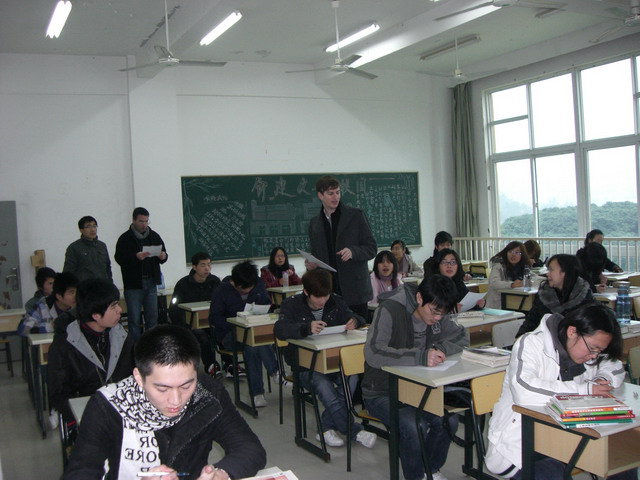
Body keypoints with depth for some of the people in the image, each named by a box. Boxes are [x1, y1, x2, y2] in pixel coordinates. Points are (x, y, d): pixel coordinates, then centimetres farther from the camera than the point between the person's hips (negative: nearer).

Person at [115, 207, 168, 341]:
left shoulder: (154, 236, 9)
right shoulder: (125, 238, -4)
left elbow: (163, 254, 14)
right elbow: (119, 258, -11)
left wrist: (163, 256, -10)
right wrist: (135, 257, -27)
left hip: (151, 283, 4)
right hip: (133, 284, -4)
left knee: (152, 318, 8)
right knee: (134, 319, 2)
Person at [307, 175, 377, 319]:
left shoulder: (356, 215, 2)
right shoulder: (314, 223, 13)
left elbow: (371, 248, 2)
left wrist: (353, 252, -17)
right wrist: (310, 264, -2)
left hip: (354, 291, -3)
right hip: (328, 293, 3)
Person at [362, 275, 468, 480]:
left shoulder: (437, 314, -2)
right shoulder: (390, 310, -24)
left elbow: (462, 338, 7)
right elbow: (373, 353, -36)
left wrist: (440, 348, -15)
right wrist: (421, 357, -44)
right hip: (382, 393, -6)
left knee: (448, 421, -16)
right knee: (414, 426, -29)